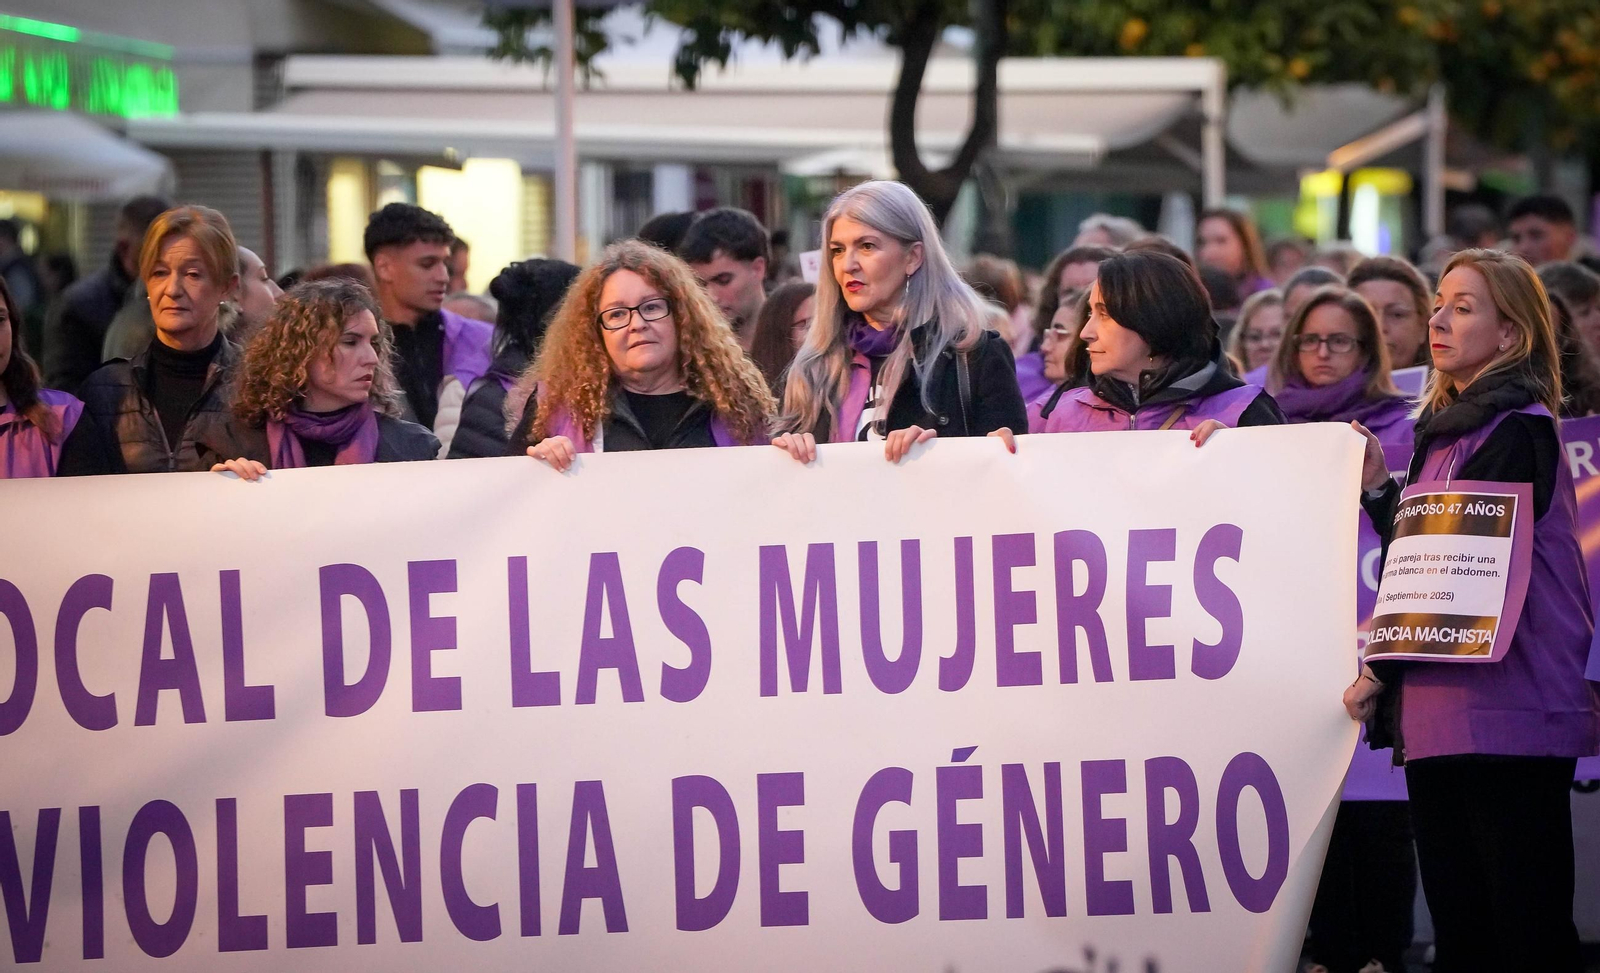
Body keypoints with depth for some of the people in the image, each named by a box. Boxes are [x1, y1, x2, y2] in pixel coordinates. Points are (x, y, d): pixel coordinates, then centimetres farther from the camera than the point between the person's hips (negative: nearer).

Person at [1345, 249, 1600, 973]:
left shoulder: (1516, 432, -8)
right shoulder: (1445, 430, 19)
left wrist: (1382, 670, -9)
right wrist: (1378, 491, 8)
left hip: (1505, 718, -9)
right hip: (1437, 722, 9)